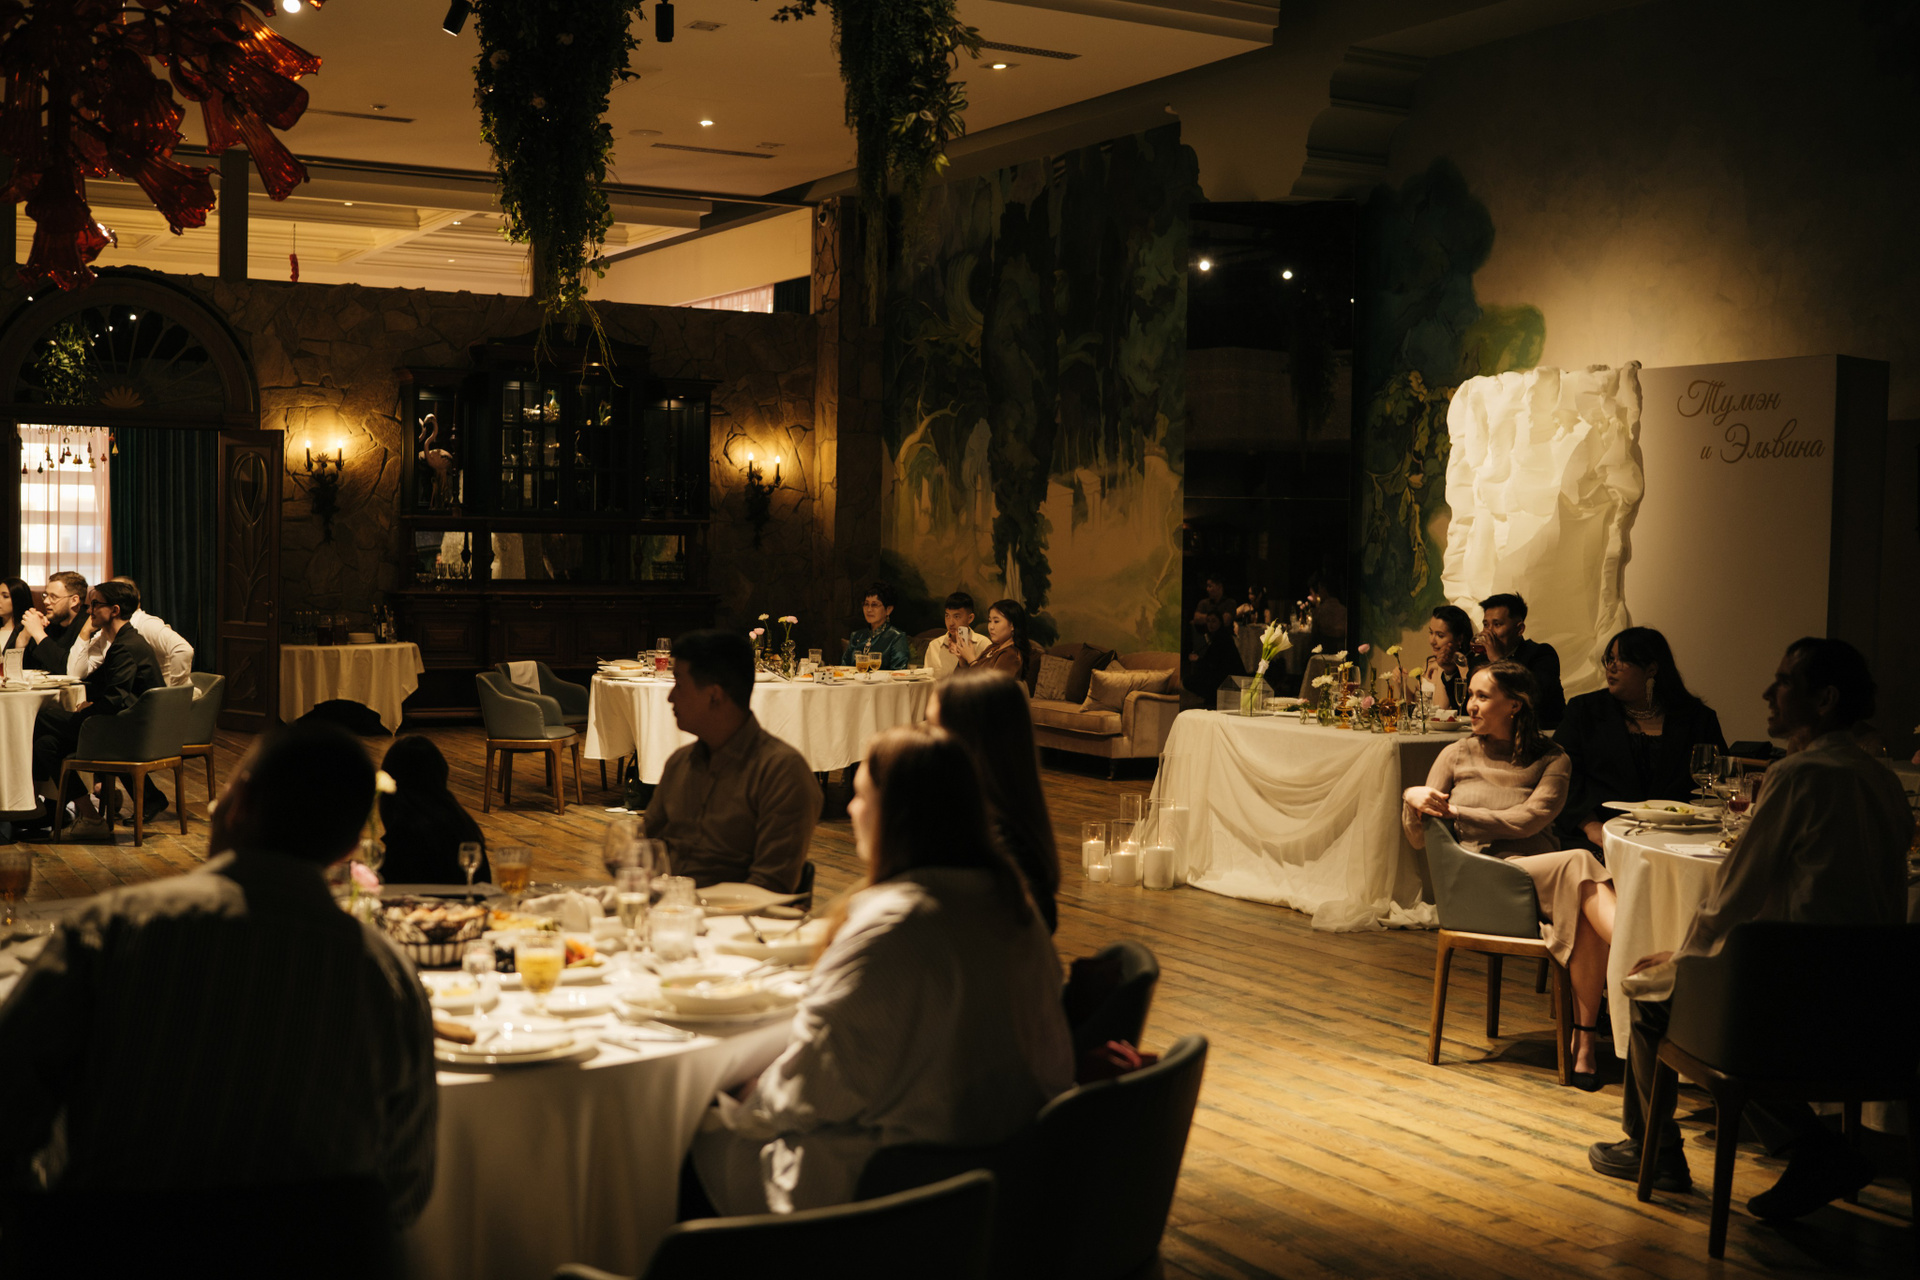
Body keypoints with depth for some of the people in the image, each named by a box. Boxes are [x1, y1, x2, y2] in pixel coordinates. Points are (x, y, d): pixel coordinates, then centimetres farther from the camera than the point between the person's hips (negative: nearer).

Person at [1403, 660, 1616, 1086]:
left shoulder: (1551, 759, 11)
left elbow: (1528, 820, -8)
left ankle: (1584, 1039, -31)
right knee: (1579, 864, -33)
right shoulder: (1458, 755, 14)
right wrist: (1412, 798, -9)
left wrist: (1455, 810, -8)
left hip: (1542, 872, 2)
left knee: (1587, 912, -36)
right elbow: (1419, 840, 12)